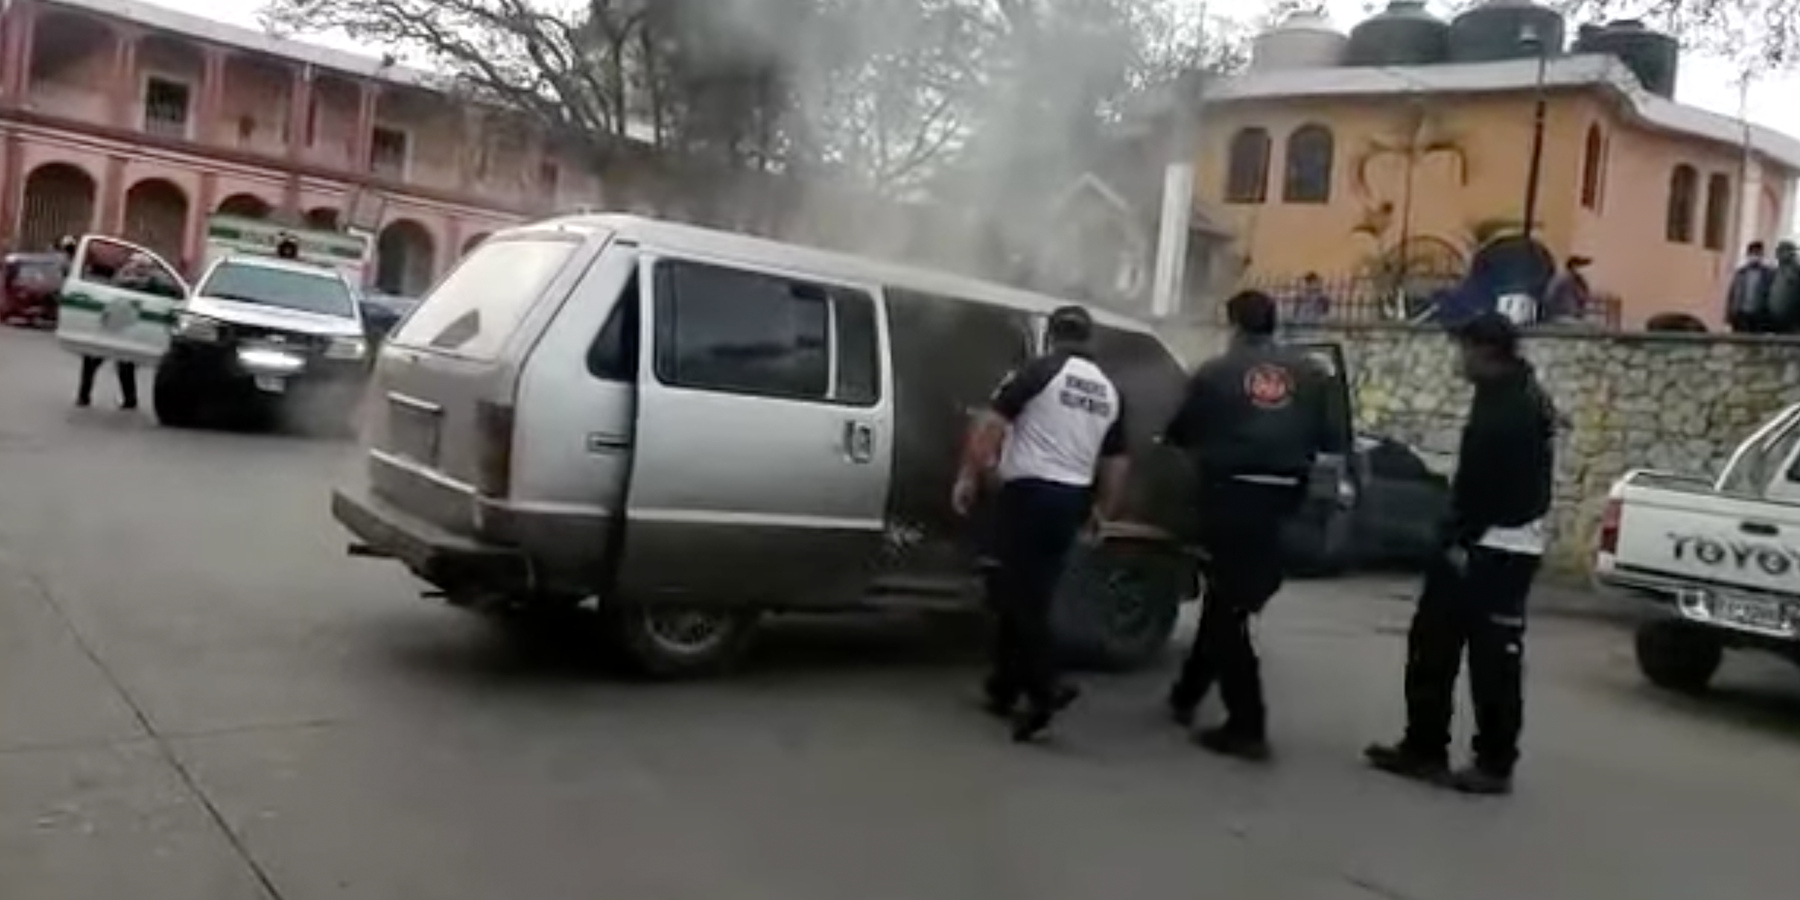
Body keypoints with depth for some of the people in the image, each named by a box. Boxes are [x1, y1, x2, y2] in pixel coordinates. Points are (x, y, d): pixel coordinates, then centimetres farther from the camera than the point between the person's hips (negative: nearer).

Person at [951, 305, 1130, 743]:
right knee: (1030, 598, 14)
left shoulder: (1040, 370, -4)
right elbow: (1116, 463, 18)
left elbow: (990, 424, -11)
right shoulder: (1110, 392, 13)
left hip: (1029, 493, -6)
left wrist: (968, 477, -3)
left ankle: (1043, 690, -13)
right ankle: (1005, 689, 20)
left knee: (1016, 596, -3)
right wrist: (1101, 510, 30)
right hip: (1073, 500, 6)